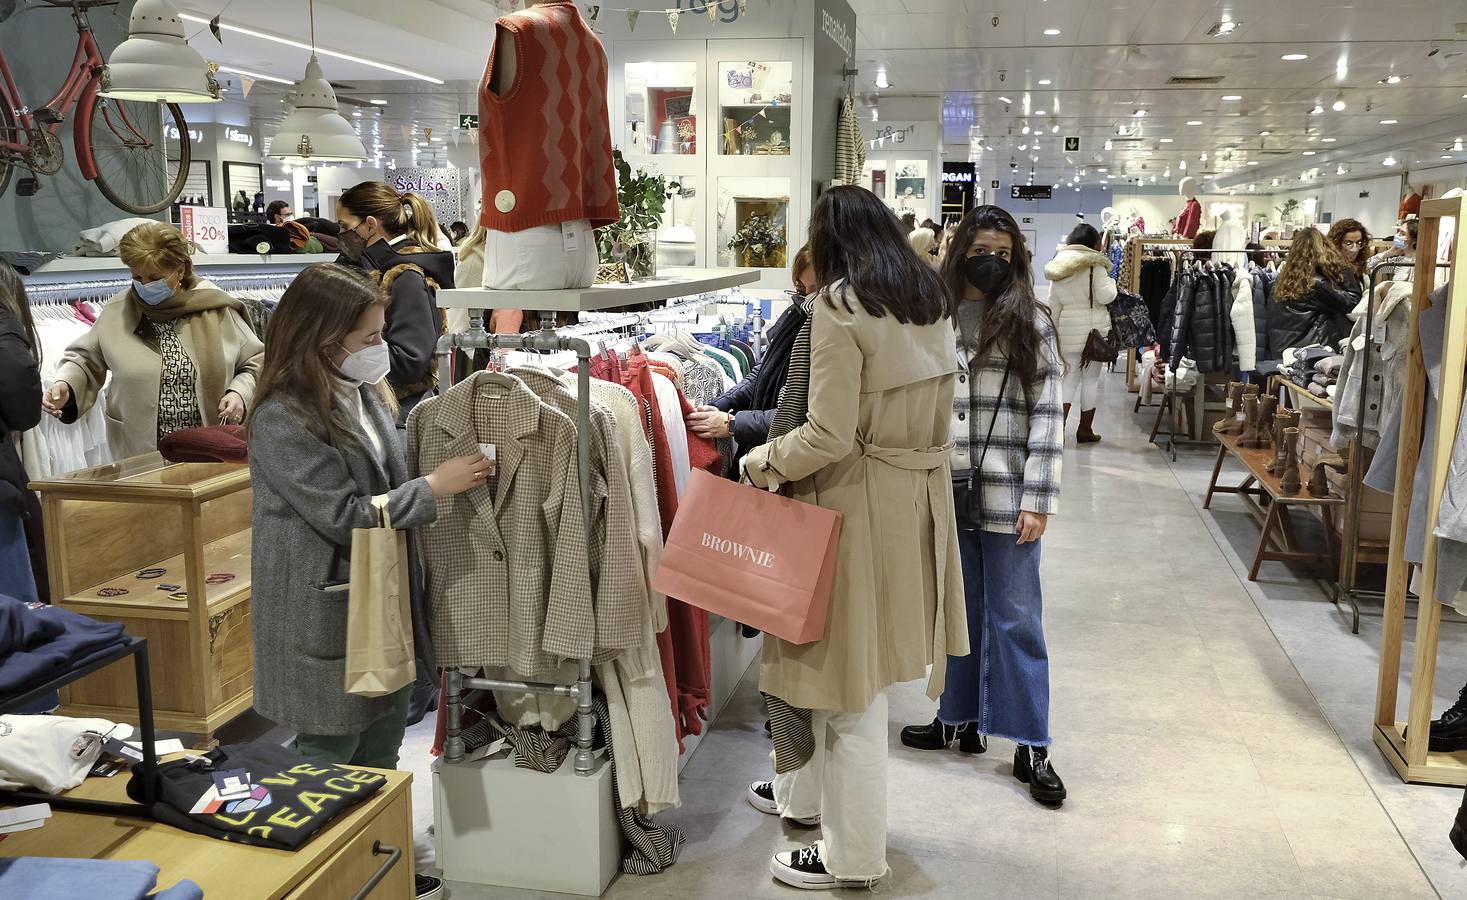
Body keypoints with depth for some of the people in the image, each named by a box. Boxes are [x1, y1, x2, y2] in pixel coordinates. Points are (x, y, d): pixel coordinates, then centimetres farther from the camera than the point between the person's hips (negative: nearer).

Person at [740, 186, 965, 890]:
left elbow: (829, 435, -21)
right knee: (843, 664, 22)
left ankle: (853, 857, 20)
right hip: (918, 495, 8)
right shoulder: (932, 299, 8)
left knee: (850, 680, 5)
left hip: (859, 502, -8)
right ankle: (808, 791, 41)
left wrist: (762, 462, -6)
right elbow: (934, 409, 13)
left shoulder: (840, 304, -16)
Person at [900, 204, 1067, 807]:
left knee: (1016, 616, 5)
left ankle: (1031, 746, 15)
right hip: (945, 489, 2)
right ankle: (961, 719, 30)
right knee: (957, 610, 14)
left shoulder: (1030, 322, 0)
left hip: (1006, 496, -2)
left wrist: (1037, 500, -10)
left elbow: (1047, 415, -4)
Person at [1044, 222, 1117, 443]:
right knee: (1090, 379, 7)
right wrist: (1111, 281, 4)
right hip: (1094, 330, -4)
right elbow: (1106, 296, -16)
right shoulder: (1094, 265, -11)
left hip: (1068, 332, 4)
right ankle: (1085, 430, 13)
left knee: (1069, 378, 10)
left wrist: (1053, 330, 16)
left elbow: (1053, 305, 9)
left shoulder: (1059, 266, 7)